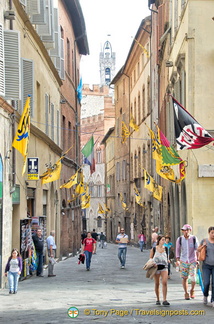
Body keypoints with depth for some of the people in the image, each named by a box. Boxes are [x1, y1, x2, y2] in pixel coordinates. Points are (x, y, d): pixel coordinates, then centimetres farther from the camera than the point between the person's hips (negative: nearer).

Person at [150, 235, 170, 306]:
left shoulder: (165, 248, 8)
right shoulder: (154, 249, 1)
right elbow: (150, 258, 6)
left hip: (164, 267, 1)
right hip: (156, 267, -1)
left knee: (164, 283, -14)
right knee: (157, 284, 7)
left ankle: (164, 300, -15)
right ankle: (158, 299, 20)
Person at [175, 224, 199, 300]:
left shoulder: (194, 238, -2)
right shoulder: (179, 239, 0)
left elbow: (197, 249, 3)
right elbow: (178, 250, 5)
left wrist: (198, 259, -1)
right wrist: (177, 260, -2)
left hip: (193, 261, -1)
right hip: (183, 261, 1)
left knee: (193, 277, -9)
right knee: (184, 278, 2)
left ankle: (192, 290, 18)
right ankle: (186, 293, 14)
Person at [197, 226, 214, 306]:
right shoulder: (204, 241, 0)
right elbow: (198, 250, 9)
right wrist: (203, 246, -9)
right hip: (206, 265, 0)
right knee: (206, 283, -9)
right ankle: (205, 295, 21)